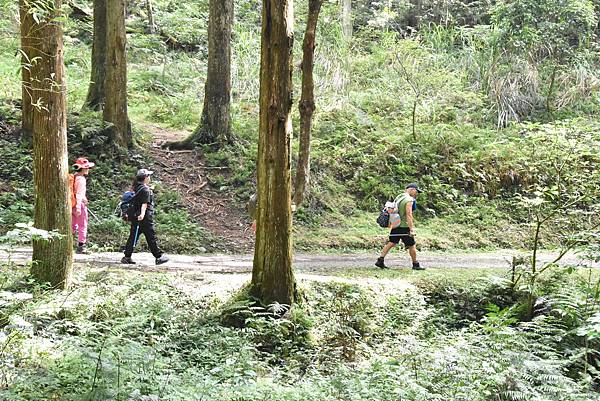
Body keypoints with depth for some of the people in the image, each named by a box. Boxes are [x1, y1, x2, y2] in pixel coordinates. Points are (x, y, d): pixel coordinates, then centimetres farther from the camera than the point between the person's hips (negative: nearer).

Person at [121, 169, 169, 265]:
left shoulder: (136, 188, 13)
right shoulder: (145, 190, -13)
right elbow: (145, 204, -24)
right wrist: (142, 214, -34)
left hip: (135, 217, 9)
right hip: (145, 219, -9)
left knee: (133, 237, 8)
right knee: (151, 237, -1)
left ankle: (127, 257, 7)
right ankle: (158, 257, 6)